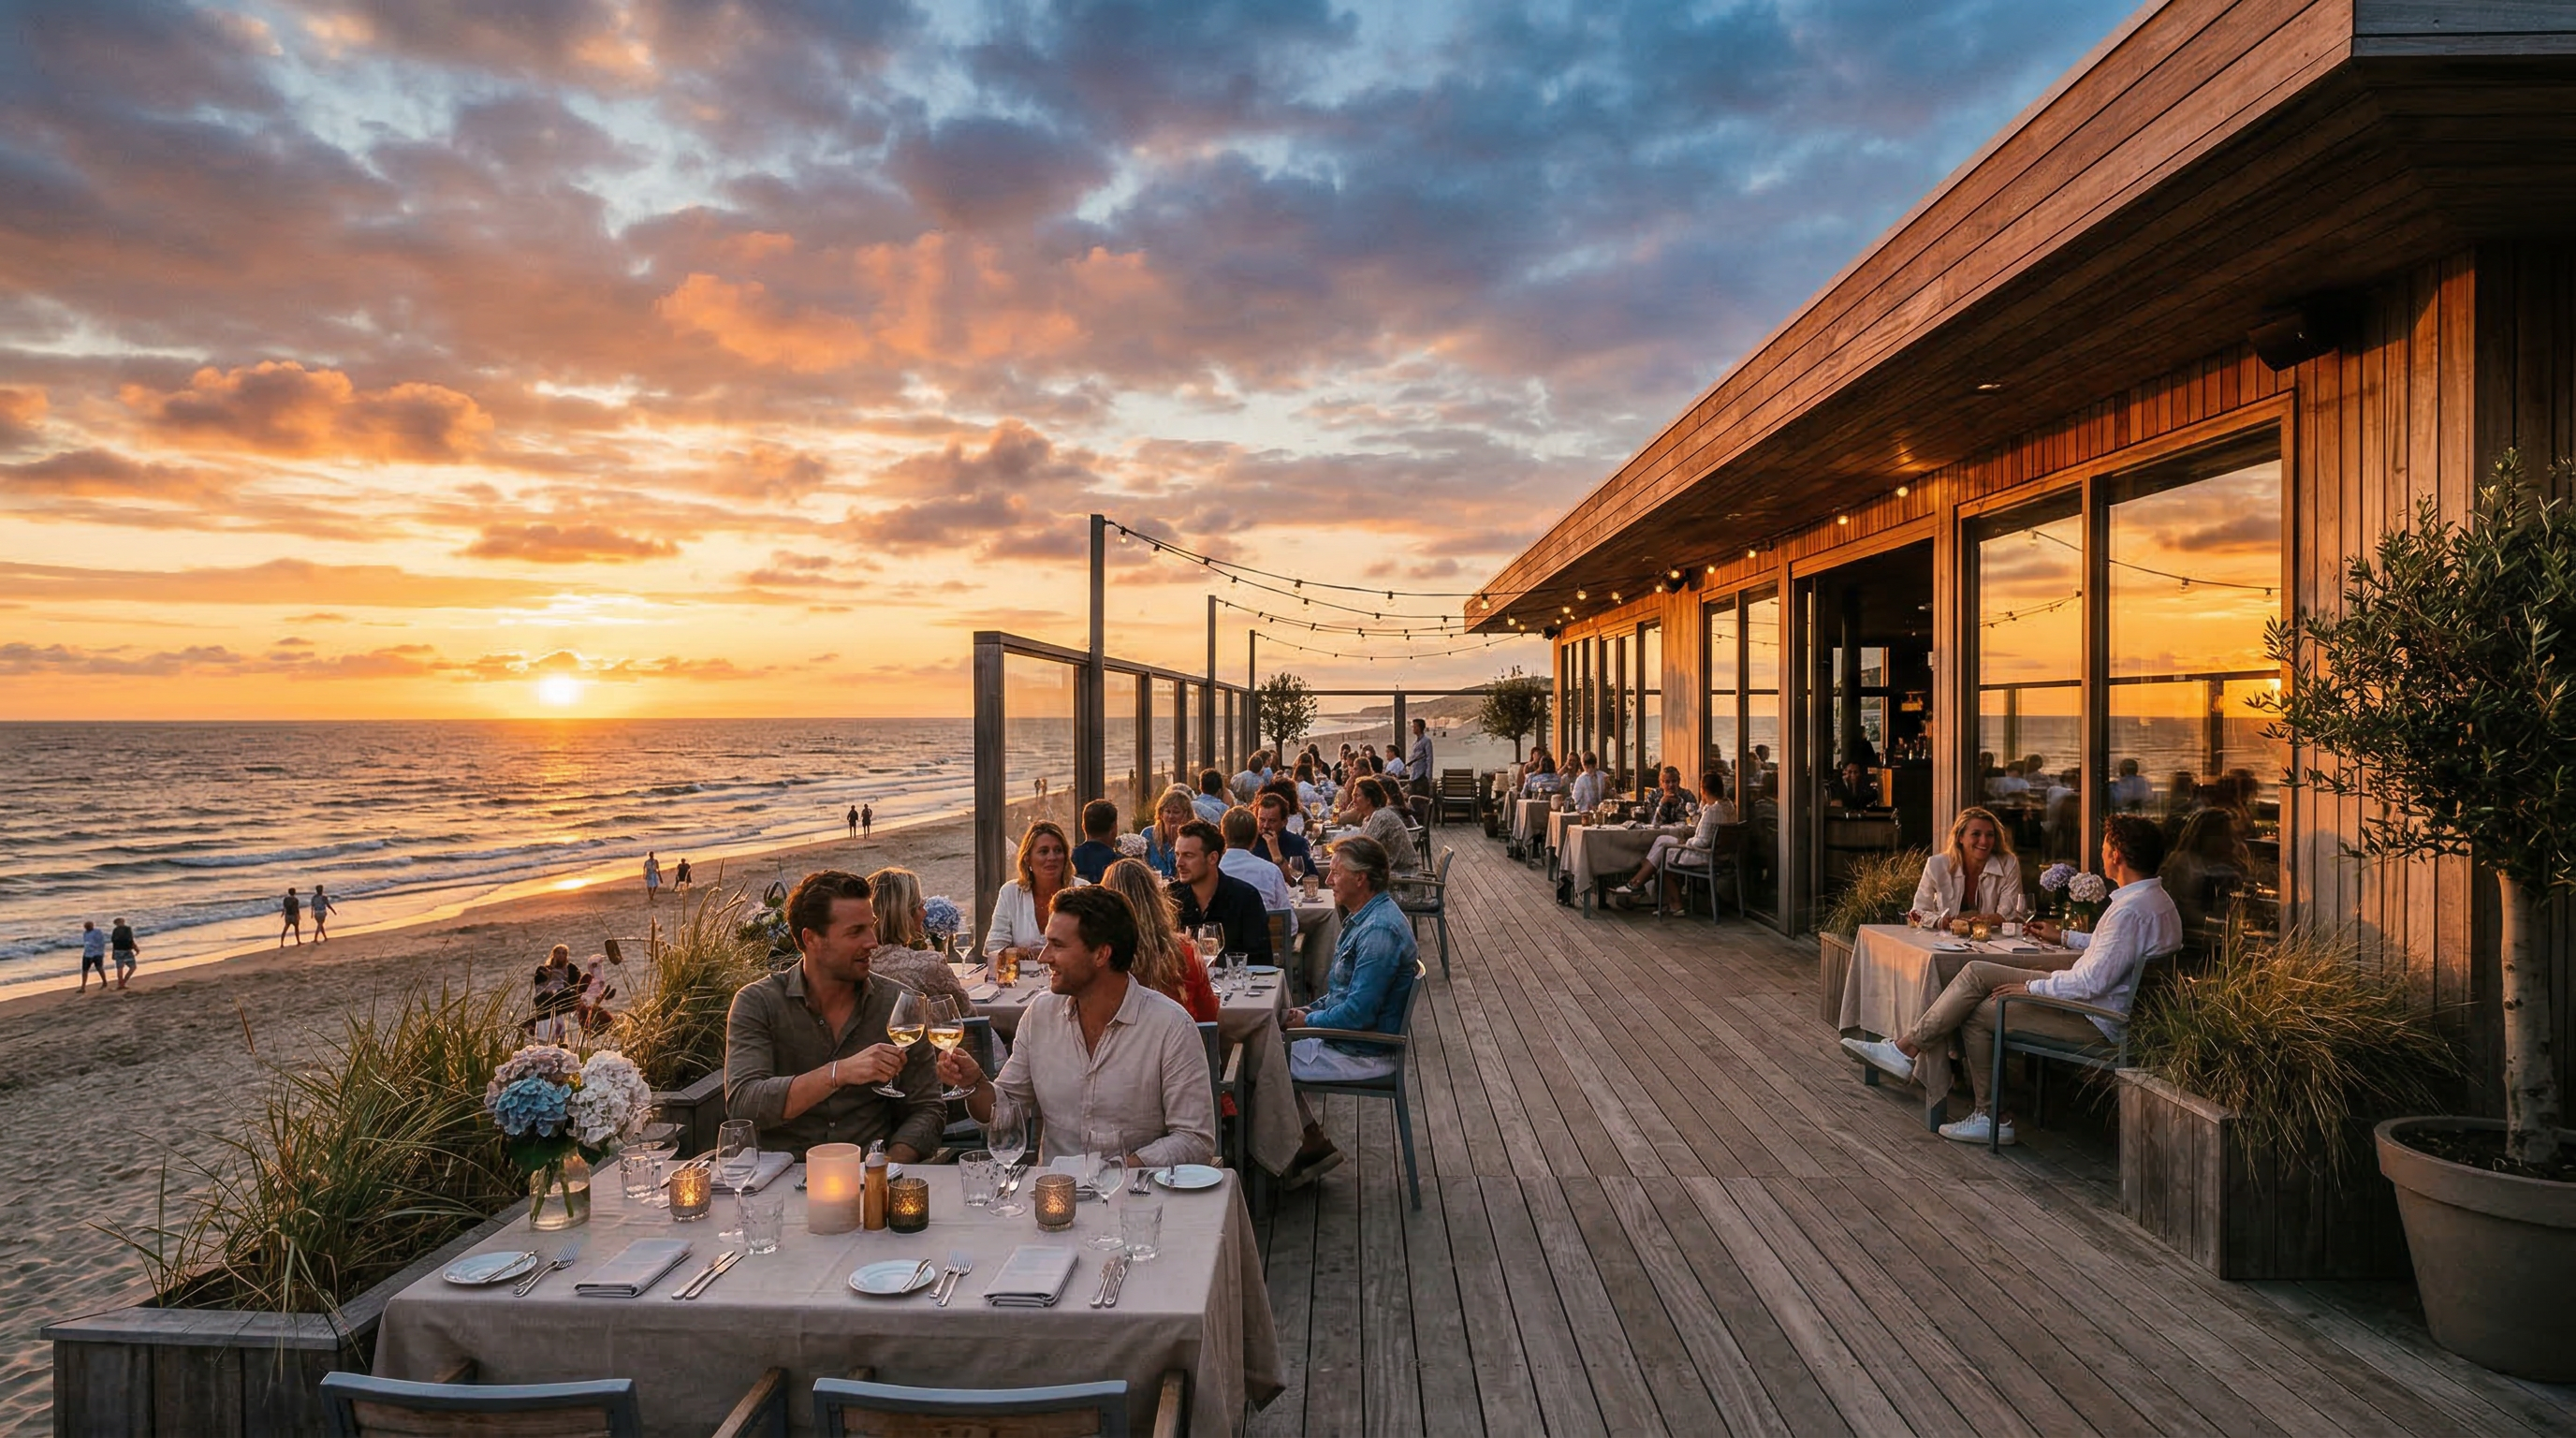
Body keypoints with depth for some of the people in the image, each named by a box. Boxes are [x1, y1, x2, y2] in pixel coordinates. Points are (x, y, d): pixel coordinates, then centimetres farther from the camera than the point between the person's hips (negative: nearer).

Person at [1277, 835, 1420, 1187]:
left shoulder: (1379, 931, -26)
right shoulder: (1367, 918, 8)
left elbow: (1358, 1013, -27)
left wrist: (1308, 1021, -13)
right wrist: (1307, 1011, 6)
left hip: (1363, 1053, -10)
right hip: (1352, 1037, 10)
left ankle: (1314, 1145, 13)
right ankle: (1310, 1143, 16)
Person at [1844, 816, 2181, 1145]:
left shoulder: (2131, 910, -26)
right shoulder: (2153, 897, 8)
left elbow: (2094, 982, -27)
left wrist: (2031, 988, -15)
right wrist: (2065, 937, 30)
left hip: (2095, 1018, -10)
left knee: (1977, 1013, -5)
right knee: (1976, 973, 1)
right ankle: (1907, 1048, -1)